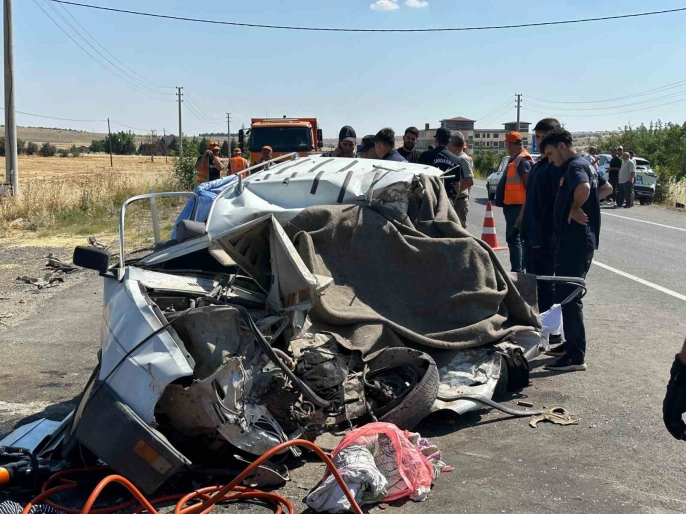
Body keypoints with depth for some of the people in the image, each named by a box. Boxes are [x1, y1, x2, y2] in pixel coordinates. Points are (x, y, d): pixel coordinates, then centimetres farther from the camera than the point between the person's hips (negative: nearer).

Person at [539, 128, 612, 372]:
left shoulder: (575, 166, -15)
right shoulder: (585, 165, 16)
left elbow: (584, 188, -37)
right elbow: (607, 188, 31)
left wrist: (575, 208, -19)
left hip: (575, 241, -11)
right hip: (576, 240, 11)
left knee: (569, 297, -8)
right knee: (566, 295, 19)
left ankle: (576, 357, -5)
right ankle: (572, 343, 29)